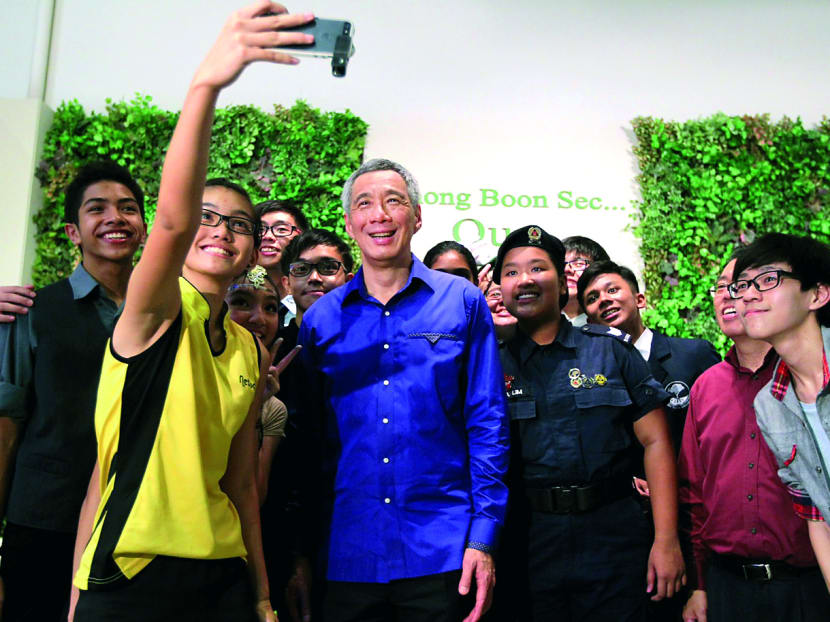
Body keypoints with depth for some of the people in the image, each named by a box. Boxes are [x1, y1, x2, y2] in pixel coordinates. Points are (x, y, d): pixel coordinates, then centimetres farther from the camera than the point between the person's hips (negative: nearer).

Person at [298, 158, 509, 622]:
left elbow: (487, 425, -1)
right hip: (348, 555, 2)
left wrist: (483, 536, -7)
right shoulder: (319, 319, 5)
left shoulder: (463, 302, 0)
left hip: (443, 553, -1)